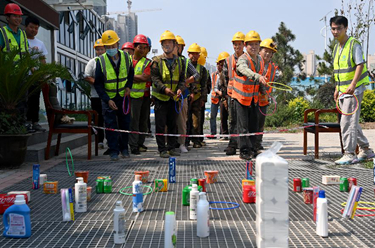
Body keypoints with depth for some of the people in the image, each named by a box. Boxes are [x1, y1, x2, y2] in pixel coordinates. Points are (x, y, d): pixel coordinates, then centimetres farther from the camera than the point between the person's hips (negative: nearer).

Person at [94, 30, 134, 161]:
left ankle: (124, 148, 21)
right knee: (110, 124, -5)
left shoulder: (126, 57, -5)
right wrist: (107, 100, -16)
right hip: (108, 97, -2)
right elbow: (98, 84, -9)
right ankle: (113, 151, 3)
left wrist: (128, 86, -1)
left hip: (123, 95, 3)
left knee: (125, 122, 7)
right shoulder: (101, 61, -13)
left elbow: (131, 72, 15)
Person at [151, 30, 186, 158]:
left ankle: (171, 147, 19)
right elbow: (155, 78, -8)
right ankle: (162, 149, 5)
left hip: (174, 97, 4)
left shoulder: (179, 61, 11)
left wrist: (180, 89, -11)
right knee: (160, 124, -1)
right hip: (160, 97, -4)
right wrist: (164, 88, -24)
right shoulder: (157, 60, -2)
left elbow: (182, 78, 9)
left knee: (172, 124, 10)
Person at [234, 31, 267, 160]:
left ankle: (252, 149, 21)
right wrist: (258, 76, -61)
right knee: (243, 125, -6)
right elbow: (246, 71, -44)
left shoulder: (260, 60, 3)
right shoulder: (242, 60, -21)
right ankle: (244, 151, 0)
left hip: (254, 97, 6)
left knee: (253, 123, 10)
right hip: (241, 96, -6)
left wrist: (263, 89, 17)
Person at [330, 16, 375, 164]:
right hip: (343, 90, 9)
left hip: (354, 90, -9)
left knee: (347, 122, -11)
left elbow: (360, 65, -19)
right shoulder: (337, 47, 15)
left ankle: (349, 154, -7)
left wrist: (353, 84, -29)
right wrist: (337, 89, 19)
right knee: (352, 122, 14)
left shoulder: (353, 44, -10)